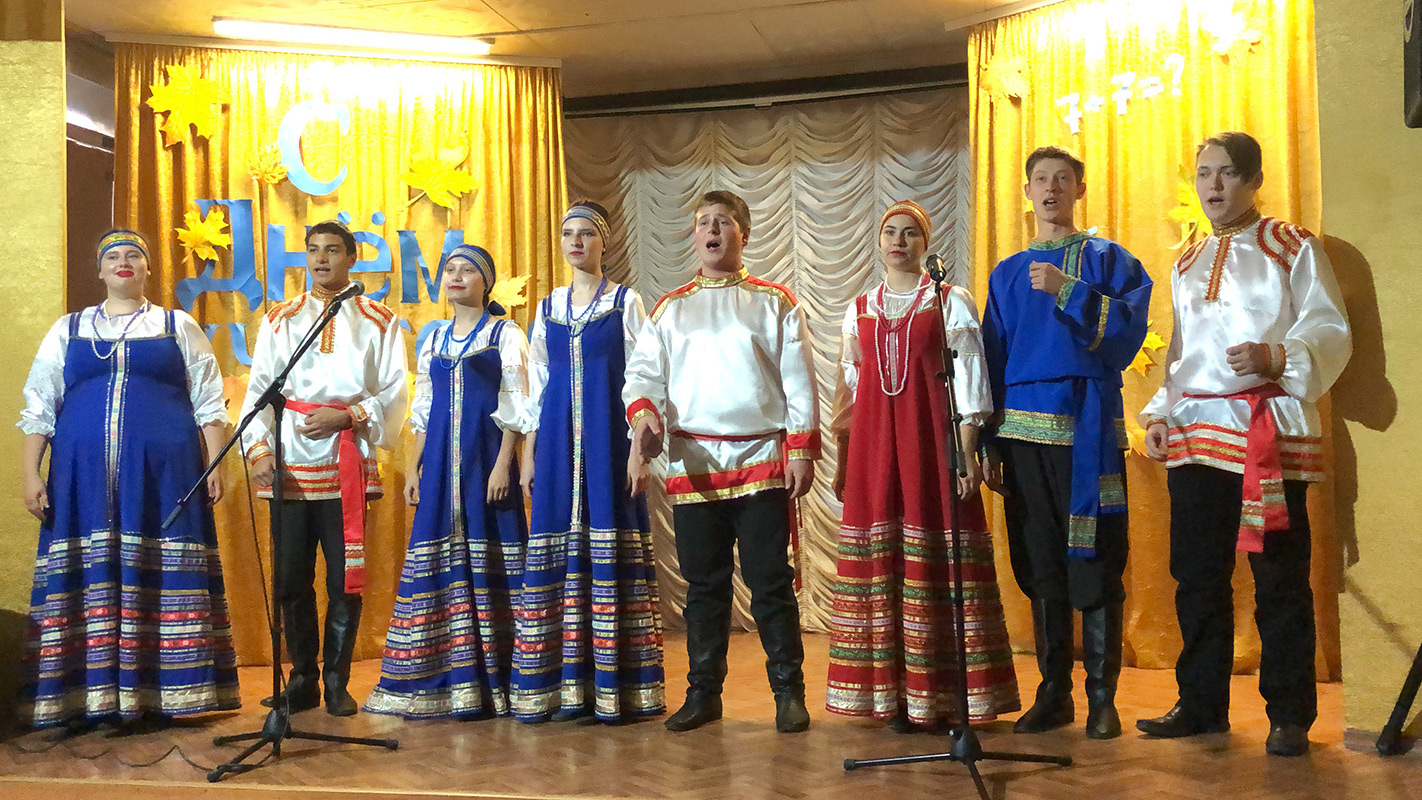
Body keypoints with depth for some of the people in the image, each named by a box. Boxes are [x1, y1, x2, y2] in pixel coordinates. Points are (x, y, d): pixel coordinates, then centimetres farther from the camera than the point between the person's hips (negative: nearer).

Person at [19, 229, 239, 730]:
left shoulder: (179, 327, 13)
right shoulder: (68, 330, 17)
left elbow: (209, 404, 9)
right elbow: (38, 407, 13)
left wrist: (215, 467, -1)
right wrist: (31, 475, 4)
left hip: (164, 475, -1)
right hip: (84, 476, 2)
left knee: (158, 578, -4)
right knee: (91, 578, -2)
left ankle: (158, 697, 1)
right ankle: (91, 698, 3)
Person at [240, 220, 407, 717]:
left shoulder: (378, 321, 11)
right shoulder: (280, 319, 15)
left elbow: (394, 394, 4)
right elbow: (259, 391, 8)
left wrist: (348, 416, -11)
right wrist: (257, 449, -6)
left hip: (348, 466, -1)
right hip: (290, 467, 2)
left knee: (344, 580, 0)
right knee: (291, 580, 3)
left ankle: (337, 683, 12)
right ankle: (302, 680, 16)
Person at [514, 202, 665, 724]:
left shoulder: (626, 303, 5)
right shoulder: (548, 307, 16)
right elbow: (537, 386, 17)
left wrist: (638, 446, -9)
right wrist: (529, 454, 11)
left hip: (609, 436, -4)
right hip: (558, 437, 4)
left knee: (609, 542, -7)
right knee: (557, 547, 0)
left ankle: (615, 687, -2)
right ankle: (564, 685, 6)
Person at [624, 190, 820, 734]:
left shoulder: (774, 301, 9)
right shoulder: (669, 309, 14)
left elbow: (798, 381, 5)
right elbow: (643, 373, 4)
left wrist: (801, 450, -4)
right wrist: (644, 421, -17)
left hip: (763, 460, -2)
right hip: (693, 464, 2)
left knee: (771, 581, -1)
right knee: (704, 583, 8)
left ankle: (789, 692, 11)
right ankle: (703, 692, 19)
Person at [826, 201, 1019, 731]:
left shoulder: (951, 302, 6)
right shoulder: (860, 309, 16)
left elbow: (969, 382, 0)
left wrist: (967, 451, -9)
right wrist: (841, 463, 13)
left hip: (932, 440, -3)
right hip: (874, 444, 3)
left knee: (935, 560, -5)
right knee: (881, 556, 0)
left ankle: (941, 695, 2)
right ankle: (894, 696, 8)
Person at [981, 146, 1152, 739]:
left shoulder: (1107, 259, 7)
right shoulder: (1007, 274, 18)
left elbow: (1127, 333, -7)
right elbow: (992, 362, 16)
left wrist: (1068, 292, -18)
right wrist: (991, 444, 9)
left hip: (1087, 429, -3)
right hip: (1024, 431, 4)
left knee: (1094, 565, -4)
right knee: (1040, 569, 7)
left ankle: (1102, 696, 7)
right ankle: (1053, 694, 17)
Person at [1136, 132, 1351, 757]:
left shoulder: (1293, 248, 4)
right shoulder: (1187, 265, 20)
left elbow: (1331, 332, -4)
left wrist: (1276, 356, -22)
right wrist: (1159, 414, 10)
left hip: (1269, 431, -5)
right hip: (1193, 434, 5)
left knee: (1279, 577, -3)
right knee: (1197, 575, 7)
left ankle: (1290, 715, 8)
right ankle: (1201, 705, 18)